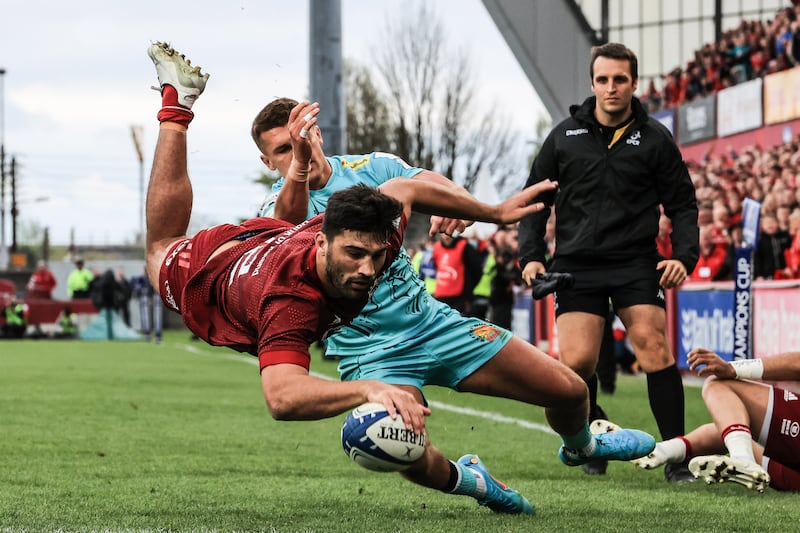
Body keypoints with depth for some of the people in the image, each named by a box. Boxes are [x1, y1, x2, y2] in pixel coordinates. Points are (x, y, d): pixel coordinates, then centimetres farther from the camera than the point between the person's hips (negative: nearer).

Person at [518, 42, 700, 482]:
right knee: (575, 362, -11)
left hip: (635, 263, -1)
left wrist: (684, 256, -7)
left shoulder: (654, 139, 4)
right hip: (576, 264, 1)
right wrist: (530, 255, 5)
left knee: (654, 346, -18)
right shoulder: (565, 136, 8)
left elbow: (682, 204, 8)